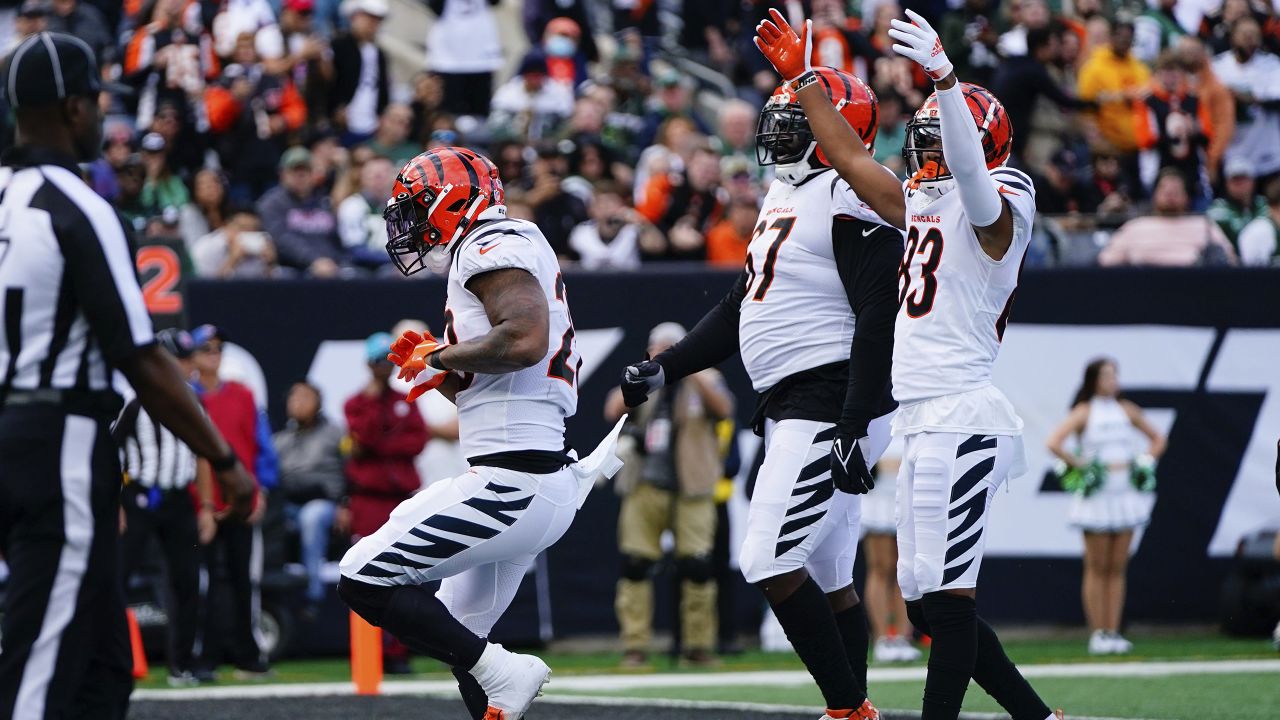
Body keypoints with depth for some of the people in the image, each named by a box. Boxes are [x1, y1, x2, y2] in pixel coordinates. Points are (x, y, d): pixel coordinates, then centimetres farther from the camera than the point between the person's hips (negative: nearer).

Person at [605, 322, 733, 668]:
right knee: (635, 565, -4)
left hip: (690, 490, -2)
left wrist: (695, 376, -24)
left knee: (696, 567, -8)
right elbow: (613, 411, -2)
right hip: (645, 487, 2)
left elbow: (724, 408, -14)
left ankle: (698, 646, 2)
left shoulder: (704, 380, 6)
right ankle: (635, 648, 1)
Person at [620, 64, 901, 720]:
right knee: (826, 577, 11)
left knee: (772, 563, -14)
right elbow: (741, 308, 26)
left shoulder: (851, 203, -13)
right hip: (789, 412, 10)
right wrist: (664, 369, 19)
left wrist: (853, 427, -25)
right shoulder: (785, 197, 18)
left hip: (831, 408, -10)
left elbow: (880, 317, -21)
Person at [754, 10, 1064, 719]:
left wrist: (944, 79, -41)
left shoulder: (997, 205, -7)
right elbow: (854, 160, 29)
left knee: (945, 596, -11)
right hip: (921, 423, 10)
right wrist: (803, 78, 29)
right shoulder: (922, 205, 20)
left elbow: (971, 174, -29)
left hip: (961, 419, -10)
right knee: (927, 606, 10)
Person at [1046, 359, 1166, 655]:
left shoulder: (1127, 410, 9)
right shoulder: (1084, 412, -5)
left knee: (1117, 567, 5)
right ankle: (1098, 634, 2)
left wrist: (1146, 462, 7)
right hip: (1096, 496, -4)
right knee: (1097, 567, -1)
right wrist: (1080, 466, -13)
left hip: (1125, 495, 4)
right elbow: (1054, 443, -16)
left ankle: (1113, 633, 7)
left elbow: (1157, 439, 22)